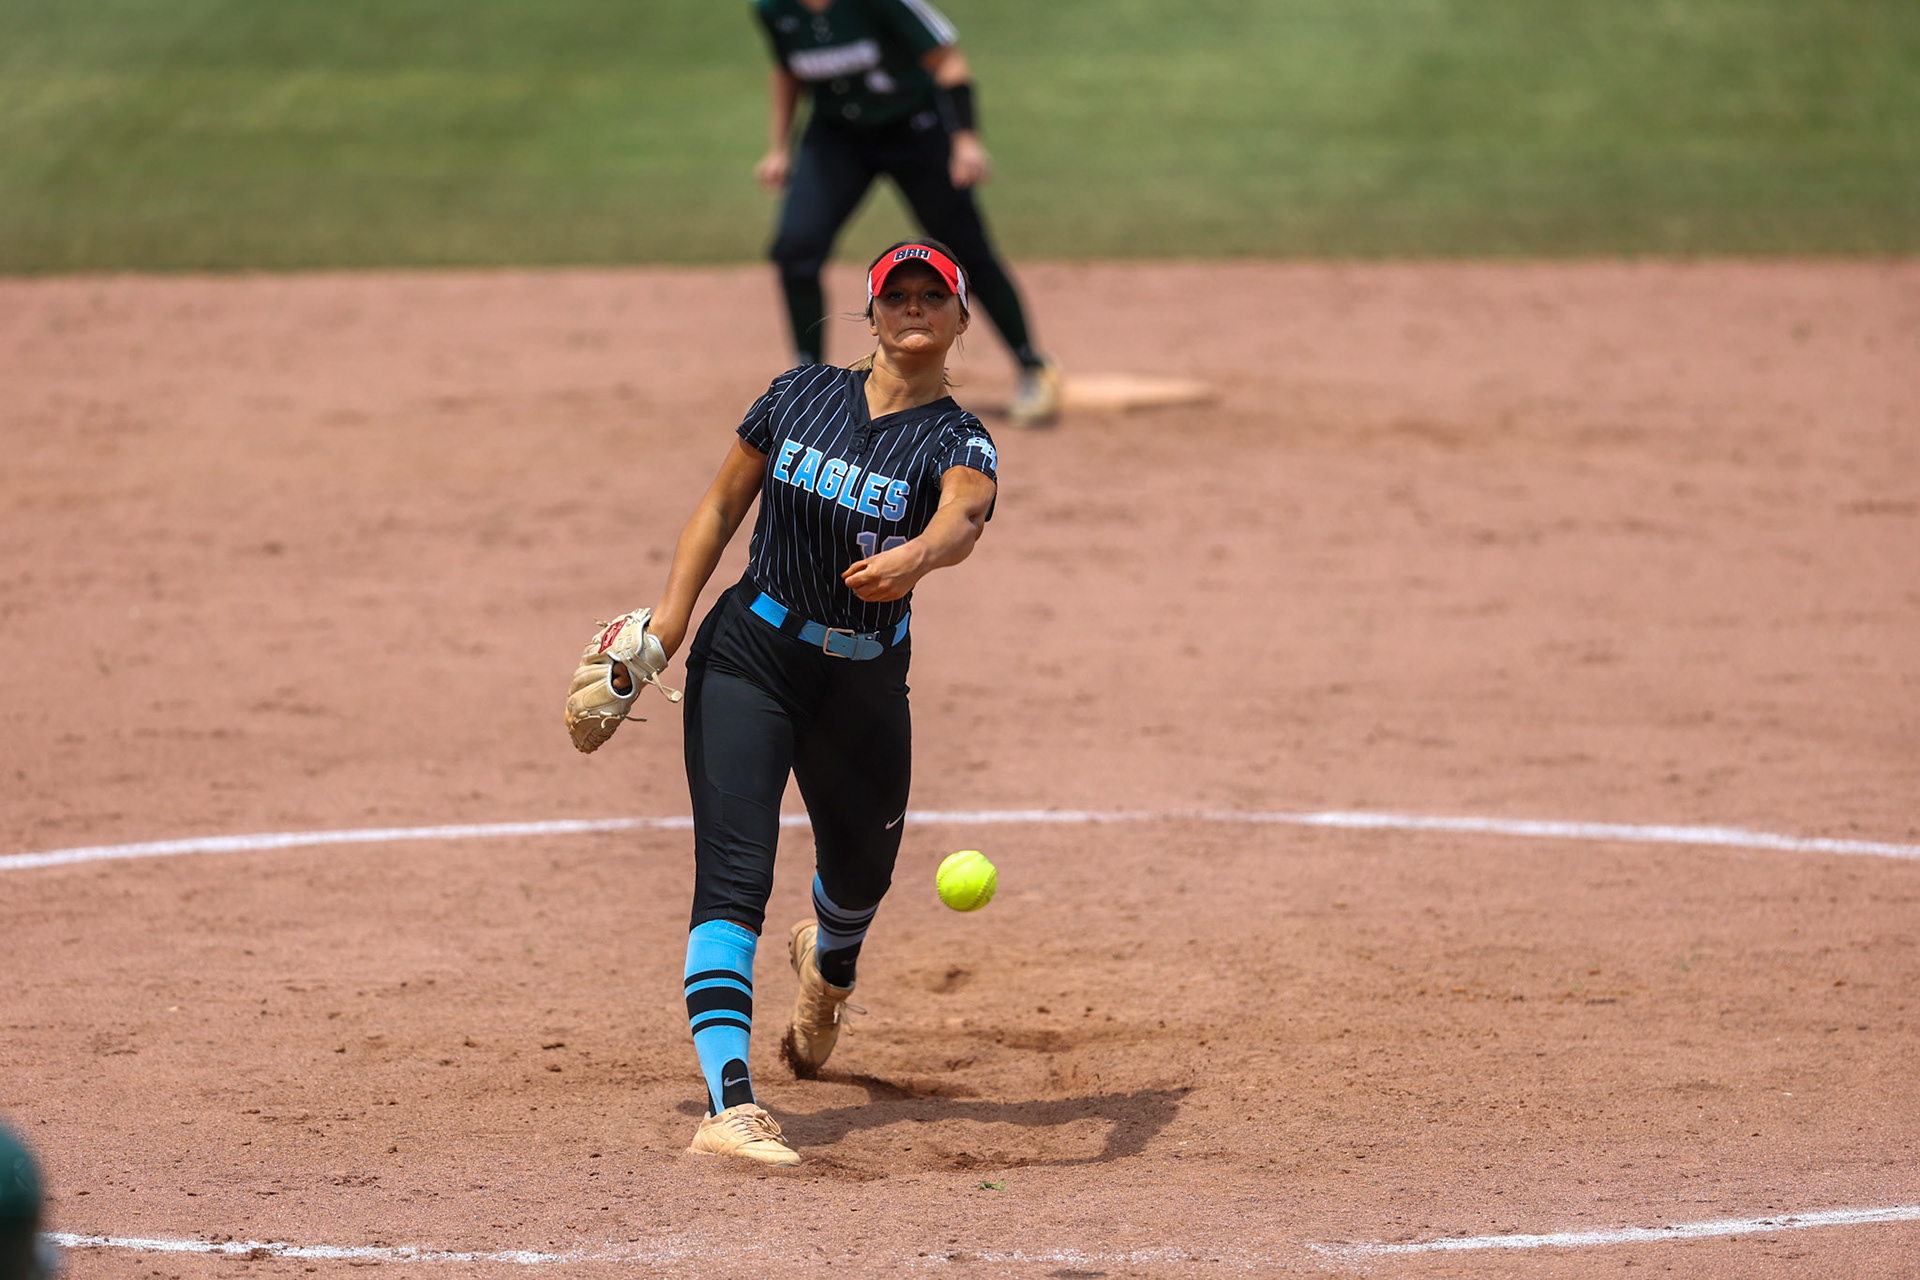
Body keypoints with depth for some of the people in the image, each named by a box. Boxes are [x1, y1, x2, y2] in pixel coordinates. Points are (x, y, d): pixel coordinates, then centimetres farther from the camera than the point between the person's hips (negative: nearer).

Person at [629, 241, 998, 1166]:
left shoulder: (958, 445, -9)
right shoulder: (801, 396, -1)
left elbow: (961, 520, -32)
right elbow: (722, 506, 7)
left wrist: (917, 555, -55)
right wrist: (669, 620, -4)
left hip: (865, 686, 1)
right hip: (748, 659, -1)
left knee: (861, 867, 19)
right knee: (733, 875, -17)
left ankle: (828, 962, 60)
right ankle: (728, 1106, -31)